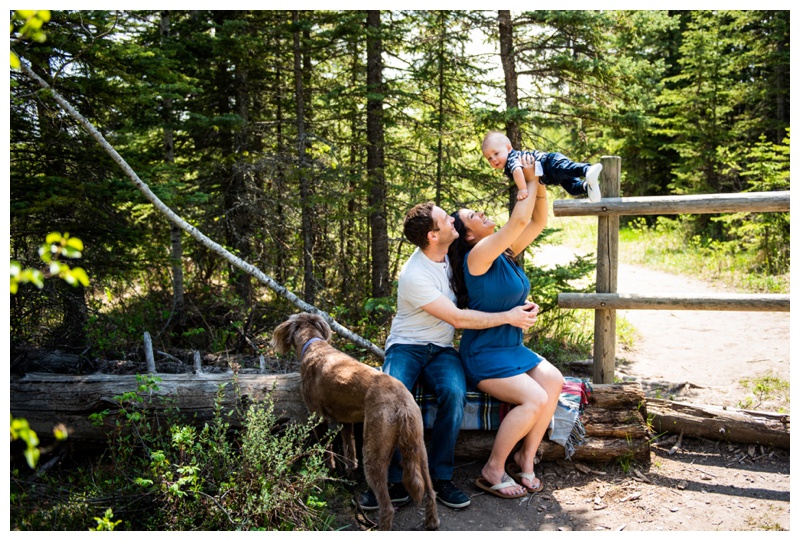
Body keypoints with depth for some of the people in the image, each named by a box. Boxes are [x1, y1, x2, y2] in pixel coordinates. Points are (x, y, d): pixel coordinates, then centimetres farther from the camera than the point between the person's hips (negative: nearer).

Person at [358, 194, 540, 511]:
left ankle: (440, 478, -17)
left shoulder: (450, 253, 2)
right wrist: (508, 317, -13)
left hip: (441, 350, 5)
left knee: (454, 393, -29)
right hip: (406, 346, -4)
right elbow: (458, 319, -17)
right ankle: (394, 482, -23)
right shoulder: (414, 276, -20)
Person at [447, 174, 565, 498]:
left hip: (511, 347, 9)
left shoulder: (505, 252, 9)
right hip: (484, 354, -9)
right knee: (535, 398, -23)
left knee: (553, 380, -14)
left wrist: (540, 185, -4)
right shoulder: (477, 255, -16)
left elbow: (538, 222, 8)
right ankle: (492, 471, -5)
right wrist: (529, 183, -12)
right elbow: (519, 220, -24)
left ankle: (525, 459, -1)